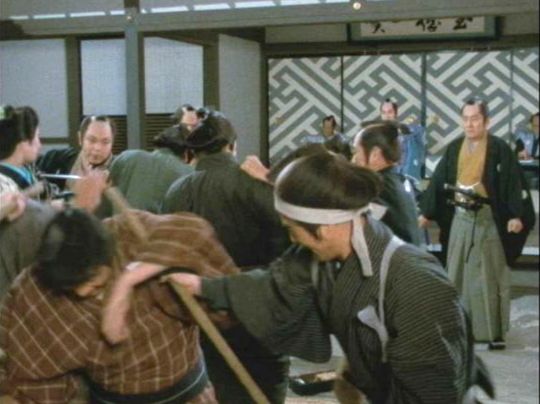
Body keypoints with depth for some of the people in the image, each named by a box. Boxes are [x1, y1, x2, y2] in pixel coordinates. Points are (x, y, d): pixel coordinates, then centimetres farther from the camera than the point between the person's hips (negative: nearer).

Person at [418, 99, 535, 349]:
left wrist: (518, 215, -24)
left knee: (489, 276, -1)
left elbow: (514, 182, -13)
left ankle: (493, 331, 7)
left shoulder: (499, 149, -7)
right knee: (458, 275, 9)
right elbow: (439, 181, 10)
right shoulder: (454, 149, 7)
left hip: (488, 219, -5)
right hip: (459, 218, 5)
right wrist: (426, 213, 9)